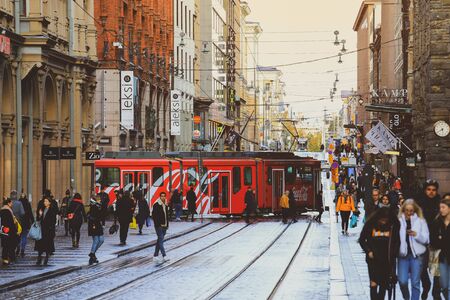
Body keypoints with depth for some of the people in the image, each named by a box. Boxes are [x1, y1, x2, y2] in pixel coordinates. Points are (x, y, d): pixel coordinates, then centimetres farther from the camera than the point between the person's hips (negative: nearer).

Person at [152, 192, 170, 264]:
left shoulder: (165, 205, 14)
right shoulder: (156, 205, -9)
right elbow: (154, 215, -13)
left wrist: (167, 225, 13)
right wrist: (158, 224, -16)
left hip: (164, 226, 8)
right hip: (159, 226, -8)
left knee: (160, 240, 11)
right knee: (161, 240, -12)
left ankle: (155, 256, 17)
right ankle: (164, 256, -19)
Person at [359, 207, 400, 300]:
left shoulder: (394, 225, -7)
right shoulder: (370, 224, -9)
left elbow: (397, 242, 4)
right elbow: (362, 239, 3)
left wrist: (394, 254, -5)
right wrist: (368, 251, -7)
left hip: (387, 260, 1)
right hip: (373, 259, -1)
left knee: (384, 285, 9)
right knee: (373, 284, -6)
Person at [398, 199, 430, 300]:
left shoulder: (421, 221, 0)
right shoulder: (399, 220, 1)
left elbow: (426, 239, -1)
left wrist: (417, 235, -17)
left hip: (416, 254, 0)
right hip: (403, 254, 0)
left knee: (415, 282, 3)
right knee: (402, 281, -5)